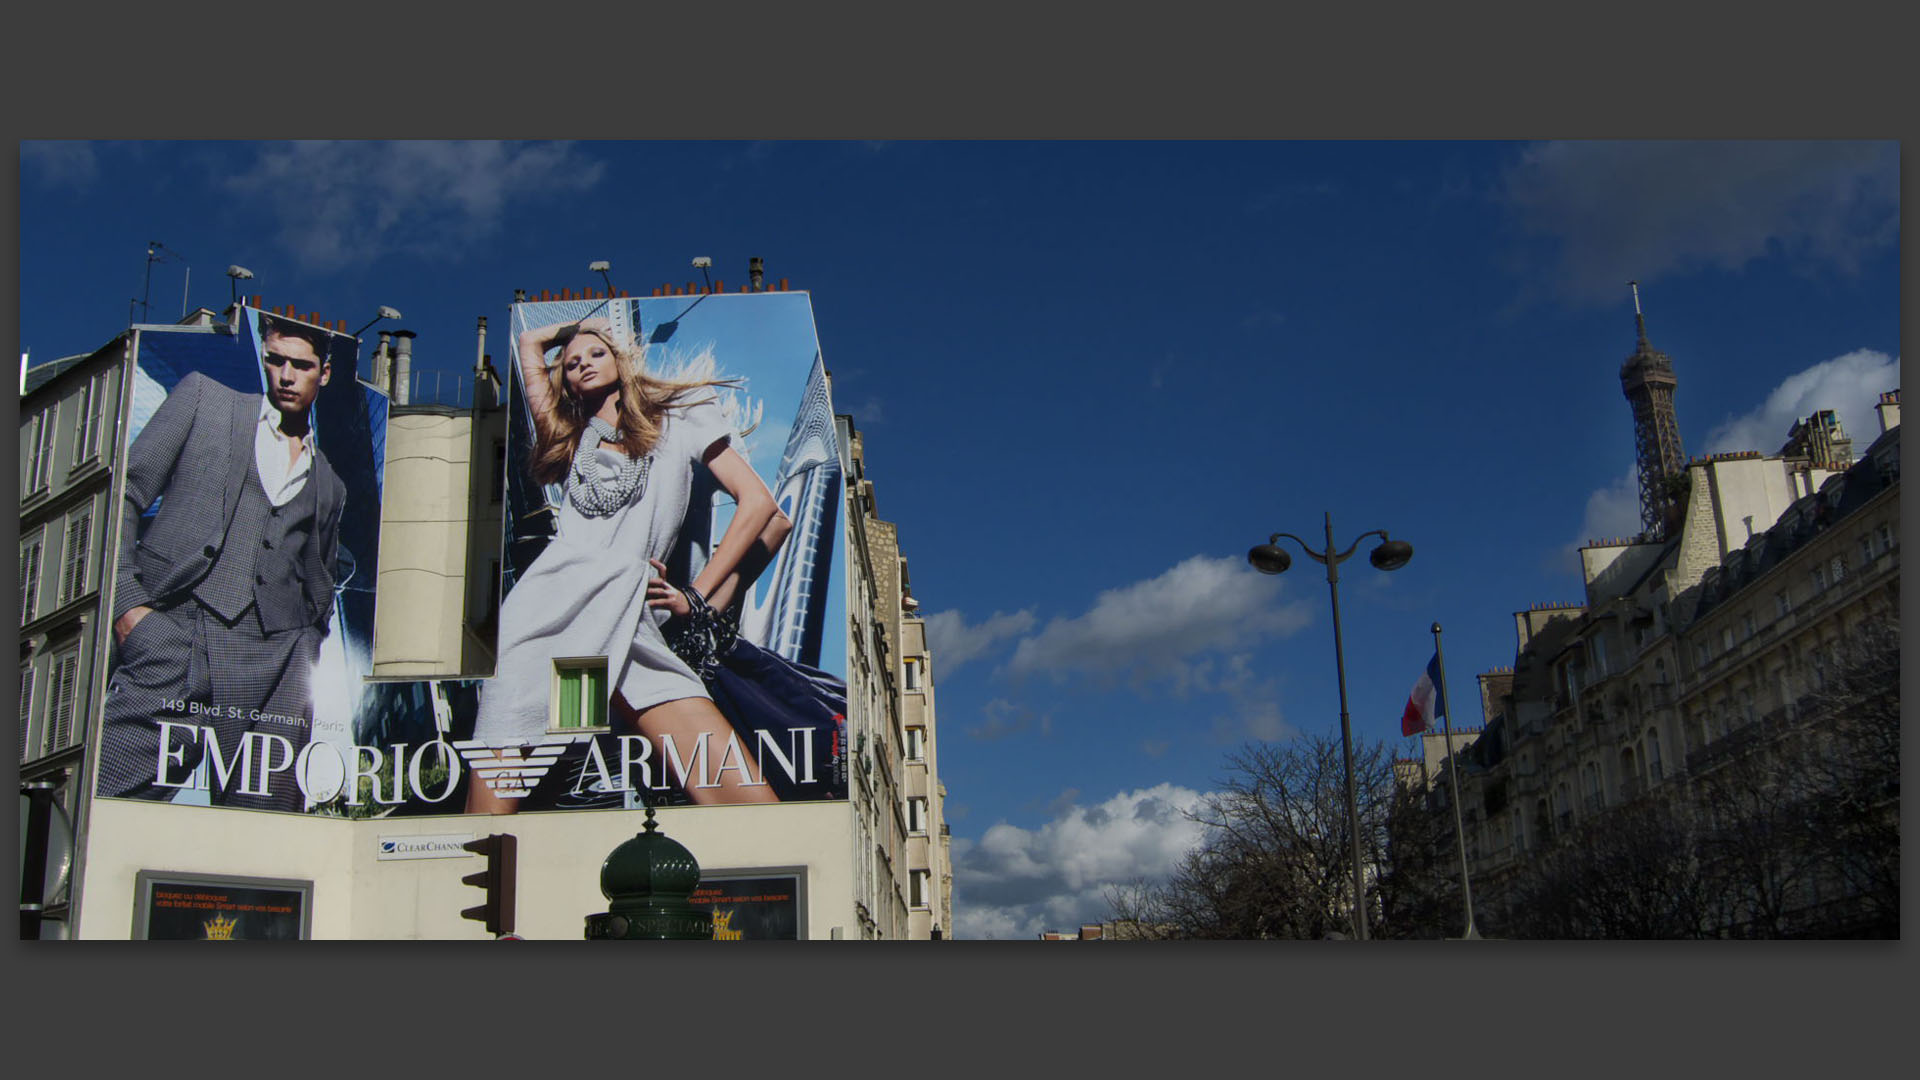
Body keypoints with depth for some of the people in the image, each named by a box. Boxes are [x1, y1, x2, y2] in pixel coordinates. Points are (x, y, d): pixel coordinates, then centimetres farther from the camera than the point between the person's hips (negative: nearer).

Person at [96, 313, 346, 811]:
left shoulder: (329, 485, 26)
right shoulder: (203, 397, 17)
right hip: (174, 637, -3)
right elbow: (124, 496, 10)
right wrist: (126, 601, -4)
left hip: (274, 665, 3)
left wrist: (306, 671, 13)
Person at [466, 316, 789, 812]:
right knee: (494, 799, -16)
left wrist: (698, 595, 10)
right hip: (549, 614, 2)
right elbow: (530, 341, 38)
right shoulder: (571, 440, 31)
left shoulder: (677, 419, 23)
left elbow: (758, 502, 14)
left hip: (636, 625, -2)